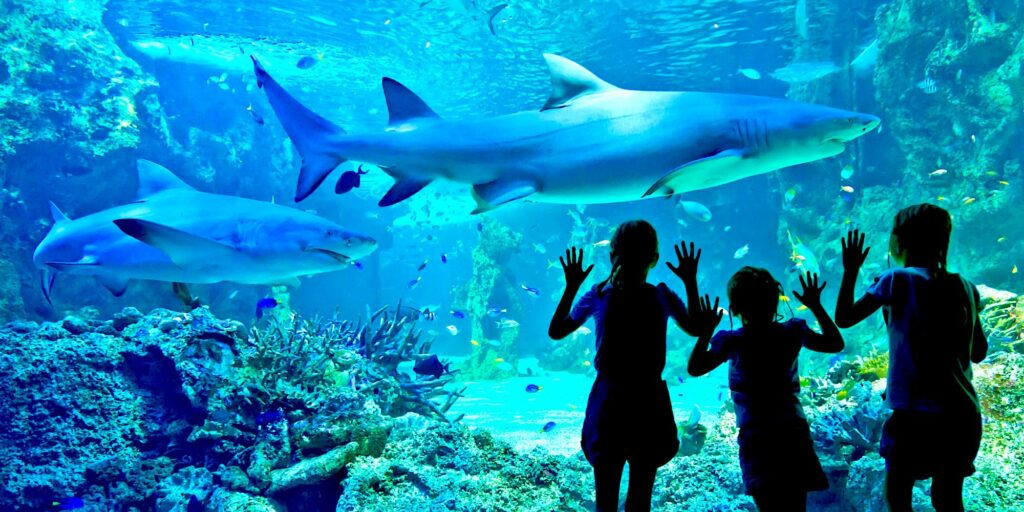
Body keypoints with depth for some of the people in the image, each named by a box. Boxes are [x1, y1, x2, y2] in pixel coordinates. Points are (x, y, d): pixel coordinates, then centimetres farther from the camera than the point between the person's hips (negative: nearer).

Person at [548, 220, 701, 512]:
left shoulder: (598, 295, -5)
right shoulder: (662, 297, -6)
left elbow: (555, 332, 7)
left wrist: (571, 286, 11)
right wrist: (691, 282, 12)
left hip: (608, 403, 1)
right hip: (649, 403, 0)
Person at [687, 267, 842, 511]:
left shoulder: (734, 341, -10)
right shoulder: (793, 332, 1)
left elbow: (694, 368, -8)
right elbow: (836, 343, 16)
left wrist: (705, 332, -3)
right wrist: (816, 307, 21)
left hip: (757, 439, -4)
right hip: (794, 434, 4)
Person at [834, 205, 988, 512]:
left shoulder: (899, 280, -8)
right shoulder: (965, 288, 7)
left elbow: (843, 318, -6)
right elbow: (979, 353, 16)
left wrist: (850, 271, 4)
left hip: (916, 414, -6)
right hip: (965, 414, 6)